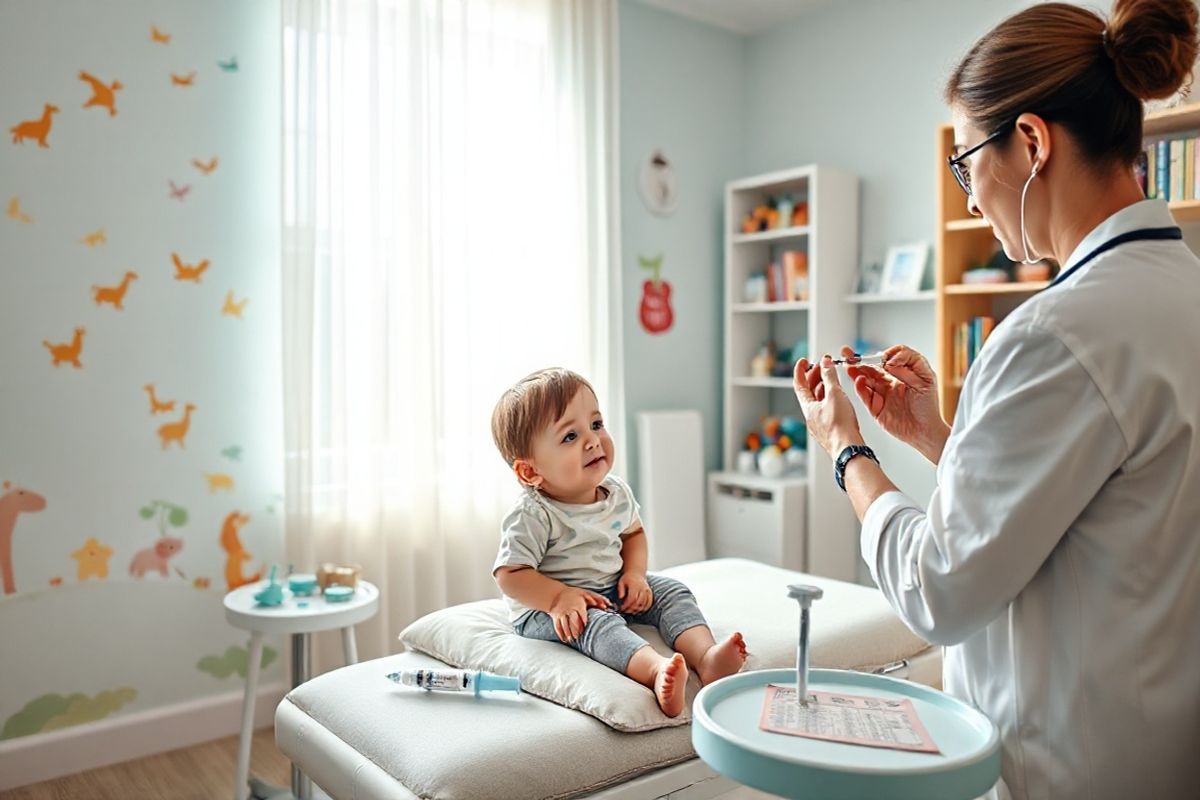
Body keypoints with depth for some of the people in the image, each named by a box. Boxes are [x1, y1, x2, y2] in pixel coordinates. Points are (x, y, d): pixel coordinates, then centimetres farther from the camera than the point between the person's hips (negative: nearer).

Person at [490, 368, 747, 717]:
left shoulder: (616, 492, -2)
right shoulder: (533, 516, -22)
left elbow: (634, 533, 13)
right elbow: (510, 574, -21)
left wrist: (634, 574, -5)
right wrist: (559, 597, -32)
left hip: (612, 590, 7)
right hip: (546, 609, -7)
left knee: (672, 592, -7)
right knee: (595, 622, -35)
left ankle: (706, 655, -29)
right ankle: (656, 670, -59)